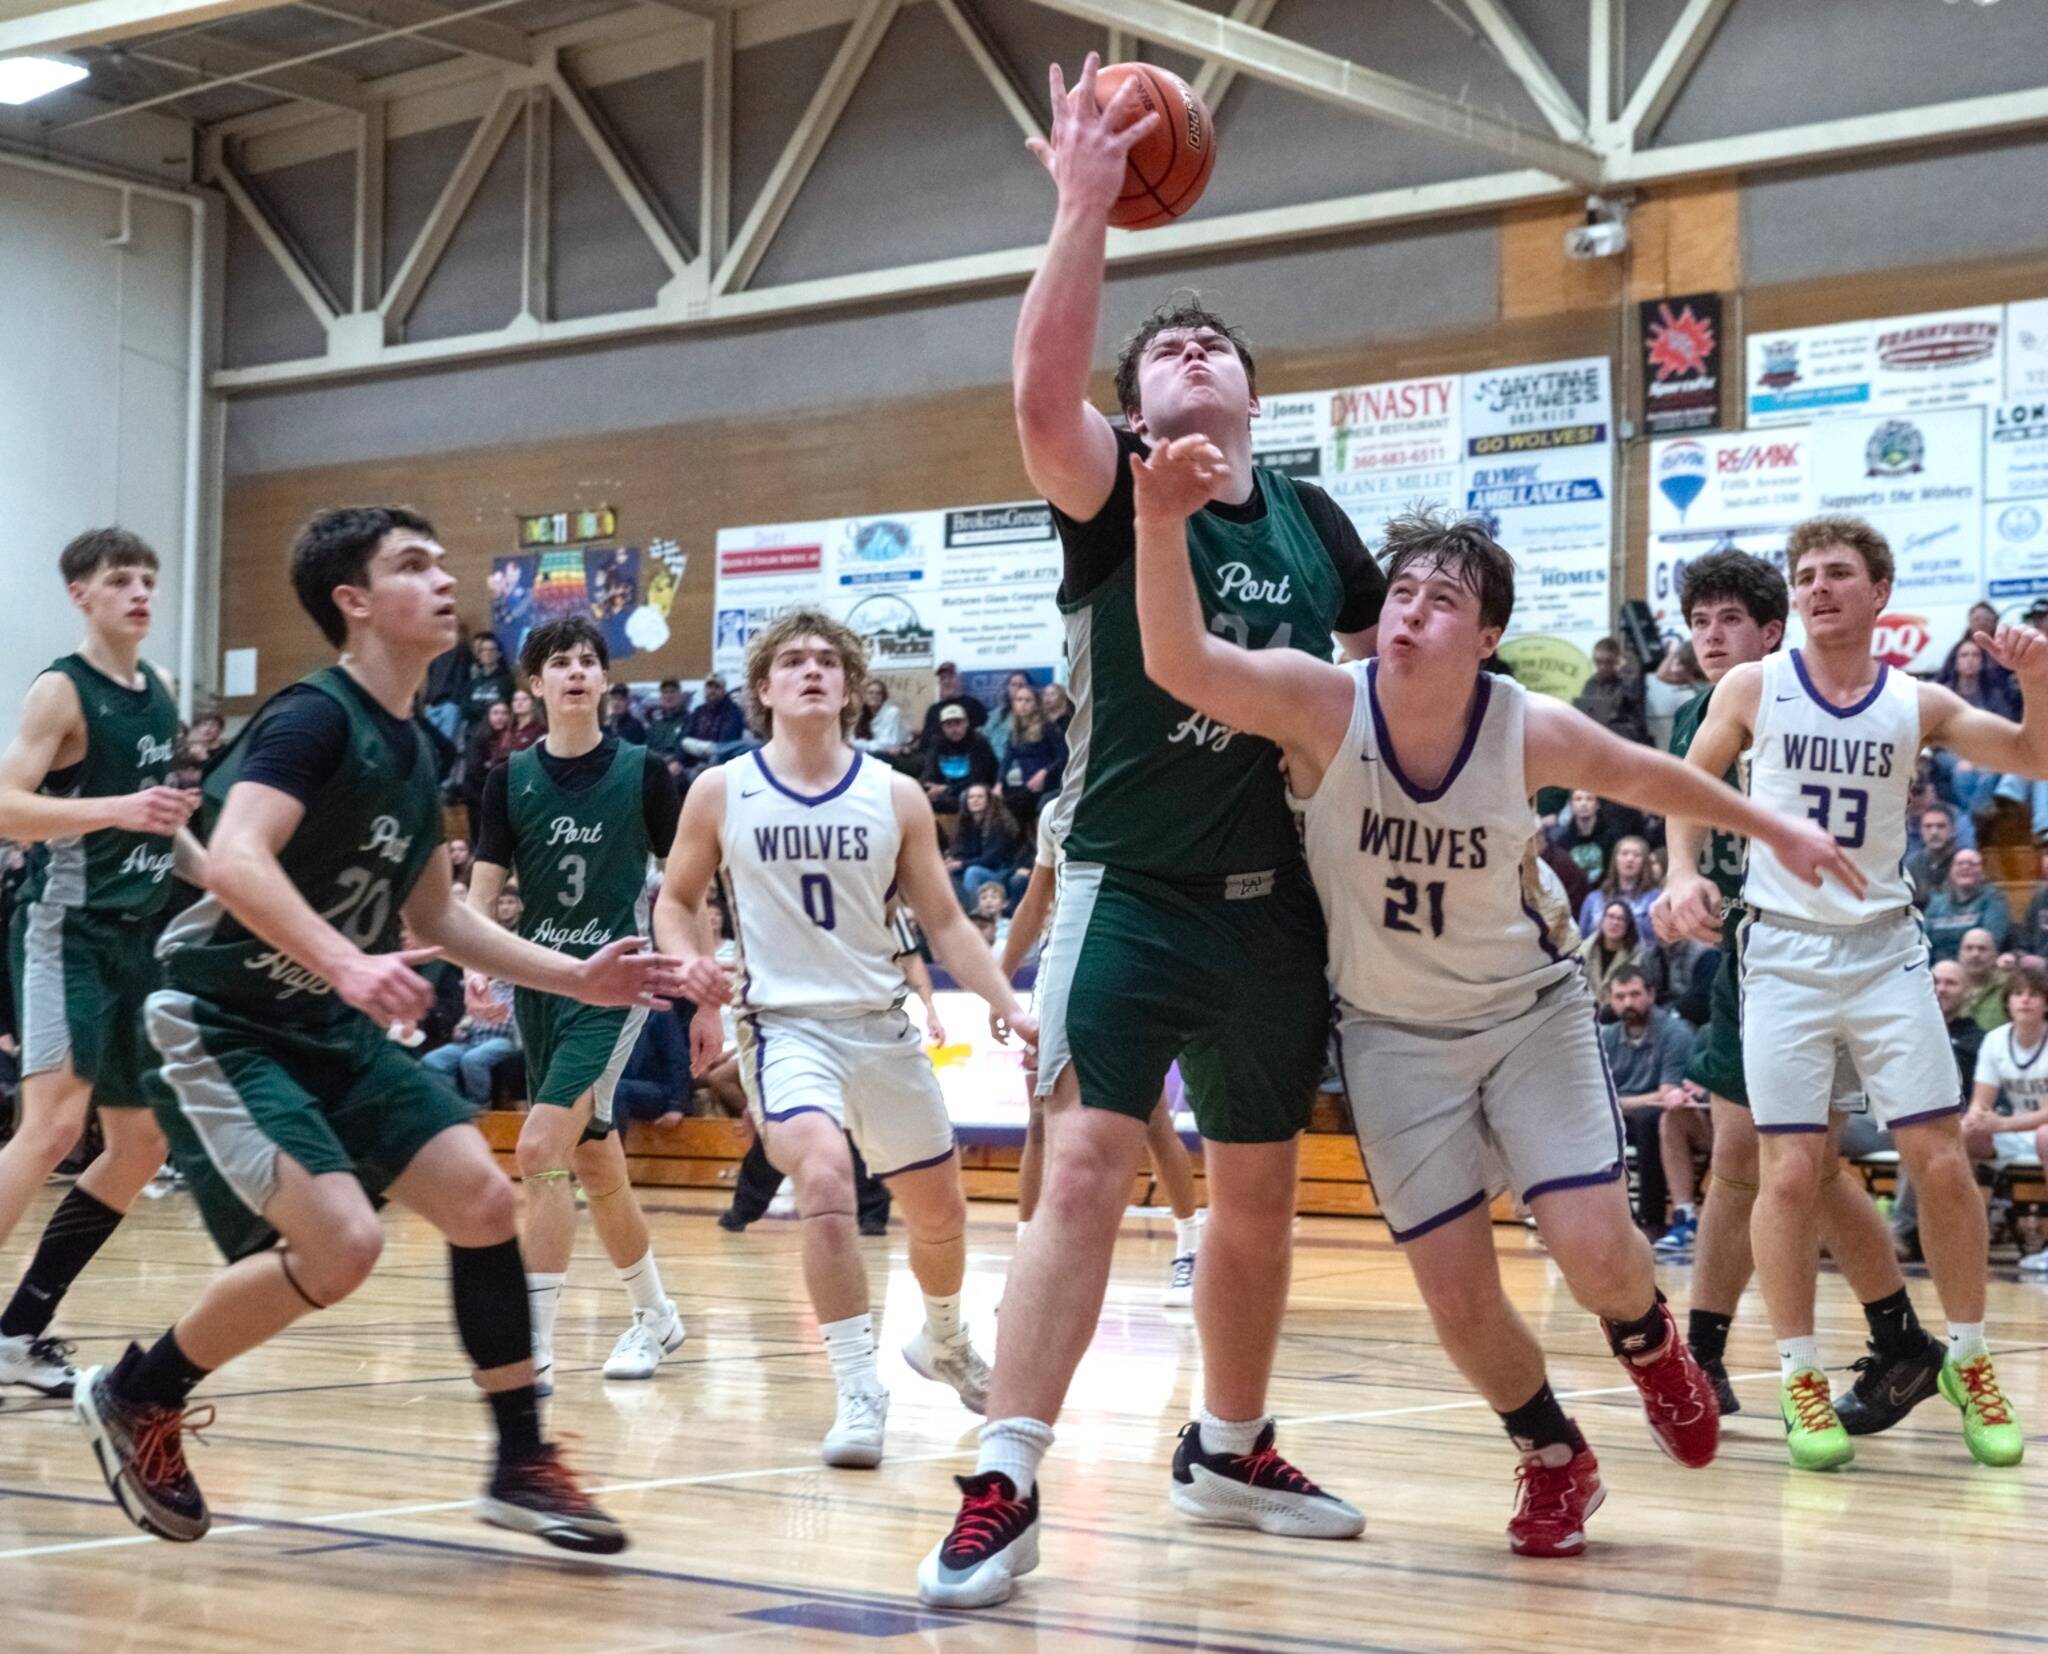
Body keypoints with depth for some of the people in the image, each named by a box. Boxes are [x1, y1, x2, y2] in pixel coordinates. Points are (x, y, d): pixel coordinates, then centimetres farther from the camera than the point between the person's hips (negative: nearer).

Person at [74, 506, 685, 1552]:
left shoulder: (412, 750, 9)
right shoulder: (314, 717, -17)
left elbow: (436, 916, 20)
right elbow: (234, 863, -33)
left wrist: (575, 978, 13)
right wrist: (349, 965, -45)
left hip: (331, 1029, 8)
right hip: (220, 1024, -8)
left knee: (481, 1198, -3)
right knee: (340, 1240, -22)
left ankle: (522, 1465, 8)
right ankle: (132, 1397, 2)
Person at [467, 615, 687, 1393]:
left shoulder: (641, 770, -3)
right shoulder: (512, 777, 4)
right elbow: (485, 884, 3)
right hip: (540, 980, 4)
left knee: (542, 1150, -19)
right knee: (595, 1164, 15)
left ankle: (532, 1346, -17)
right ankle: (656, 1316, 34)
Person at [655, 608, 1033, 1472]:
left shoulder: (896, 797, 1)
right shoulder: (721, 793, -2)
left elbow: (944, 921, 5)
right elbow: (675, 900, 10)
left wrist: (1009, 1006, -7)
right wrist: (693, 965, -12)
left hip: (882, 1025, 3)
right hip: (784, 1023, -3)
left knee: (940, 1211, 13)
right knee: (826, 1182, -28)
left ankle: (943, 1339, 45)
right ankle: (859, 1392, -20)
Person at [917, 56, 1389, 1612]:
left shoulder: (1315, 522, 9)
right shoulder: (1112, 492, -3)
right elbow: (1041, 391, -25)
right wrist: (1085, 207, -29)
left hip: (1277, 902, 5)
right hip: (1133, 886, -5)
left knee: (1259, 1193, 14)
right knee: (1086, 1168, -14)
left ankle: (1228, 1453, 32)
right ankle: (1006, 1487, -12)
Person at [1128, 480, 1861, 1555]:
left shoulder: (1532, 731, -18)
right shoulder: (1321, 705, -23)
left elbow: (1648, 778, 3)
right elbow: (1177, 662, -40)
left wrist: (1776, 831, 15)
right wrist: (1163, 526, -56)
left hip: (1529, 1008, 0)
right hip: (1393, 1031, 0)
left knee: (1594, 1250, -12)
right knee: (1455, 1296, -3)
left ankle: (1650, 1347, 27)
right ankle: (1553, 1458, 27)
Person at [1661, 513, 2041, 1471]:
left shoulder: (1917, 705, 1)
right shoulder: (1754, 688, -1)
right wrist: (1684, 874, -6)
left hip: (1886, 950, 1)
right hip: (1784, 952, -1)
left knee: (1940, 1161, -1)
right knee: (1790, 1170, -5)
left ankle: (1968, 1362, 15)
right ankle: (1801, 1379, 7)